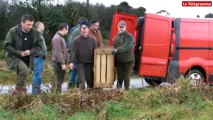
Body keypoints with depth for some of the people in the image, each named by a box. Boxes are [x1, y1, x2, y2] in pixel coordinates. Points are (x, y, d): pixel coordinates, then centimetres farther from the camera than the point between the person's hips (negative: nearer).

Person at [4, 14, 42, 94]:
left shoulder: (35, 33, -4)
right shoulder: (13, 31, -14)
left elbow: (38, 46, 3)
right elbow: (6, 46, -13)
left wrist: (30, 52, -17)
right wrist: (19, 53, -23)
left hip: (27, 59, 5)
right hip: (13, 57, -5)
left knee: (22, 74, 14)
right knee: (24, 70, -29)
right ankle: (19, 90, -11)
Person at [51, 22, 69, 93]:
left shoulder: (61, 37, 15)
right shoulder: (57, 38, -16)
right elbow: (58, 52, -22)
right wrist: (63, 63, -23)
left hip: (61, 62, 10)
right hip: (59, 63, -10)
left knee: (59, 79, 16)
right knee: (59, 80, -5)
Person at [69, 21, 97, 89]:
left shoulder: (92, 39, -2)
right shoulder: (76, 40, -5)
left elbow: (95, 51, 0)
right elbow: (73, 51, -9)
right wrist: (71, 62, -20)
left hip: (90, 63, 1)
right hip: (80, 63, -1)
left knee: (90, 80, 9)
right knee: (82, 80, -2)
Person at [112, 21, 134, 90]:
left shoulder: (129, 36, -9)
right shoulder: (116, 37, 13)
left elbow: (126, 46, -25)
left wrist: (117, 50, -36)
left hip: (128, 60, -5)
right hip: (118, 61, 5)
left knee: (126, 77, 2)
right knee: (119, 77, 9)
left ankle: (126, 90, 15)